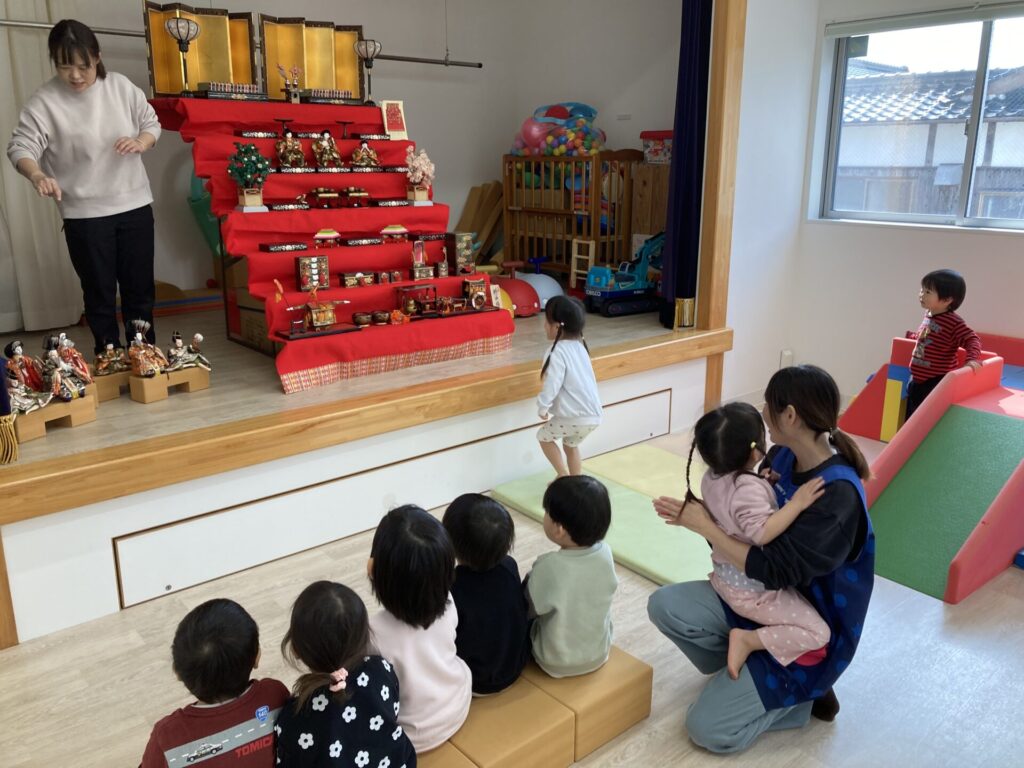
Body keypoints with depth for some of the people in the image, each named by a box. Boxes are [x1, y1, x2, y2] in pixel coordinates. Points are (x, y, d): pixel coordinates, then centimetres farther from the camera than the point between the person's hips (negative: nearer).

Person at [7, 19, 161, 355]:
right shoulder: (44, 101, -8)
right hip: (84, 215, -2)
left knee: (140, 288, 12)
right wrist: (37, 175, -33)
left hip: (134, 205, 3)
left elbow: (152, 124, 9)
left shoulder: (121, 86, 0)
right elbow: (20, 147, -12)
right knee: (99, 293, 6)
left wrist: (140, 142, -13)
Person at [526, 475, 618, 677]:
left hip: (557, 662, -4)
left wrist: (532, 576, 3)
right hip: (599, 654, 4)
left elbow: (528, 610, -16)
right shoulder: (605, 553, -18)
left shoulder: (548, 567, -31)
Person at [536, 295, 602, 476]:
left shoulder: (558, 352, -15)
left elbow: (552, 385, -19)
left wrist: (542, 407, -4)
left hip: (575, 416, -8)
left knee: (544, 436, 15)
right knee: (571, 446, 26)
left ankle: (564, 477, 13)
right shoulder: (578, 346, 11)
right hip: (593, 414, 8)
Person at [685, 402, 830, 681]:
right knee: (818, 632, -5)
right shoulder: (749, 488, -30)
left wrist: (767, 481, 11)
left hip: (725, 579, 9)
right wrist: (796, 503, -34)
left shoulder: (712, 477, -3)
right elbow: (761, 532, -40)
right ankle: (748, 641, -8)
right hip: (753, 592, -8)